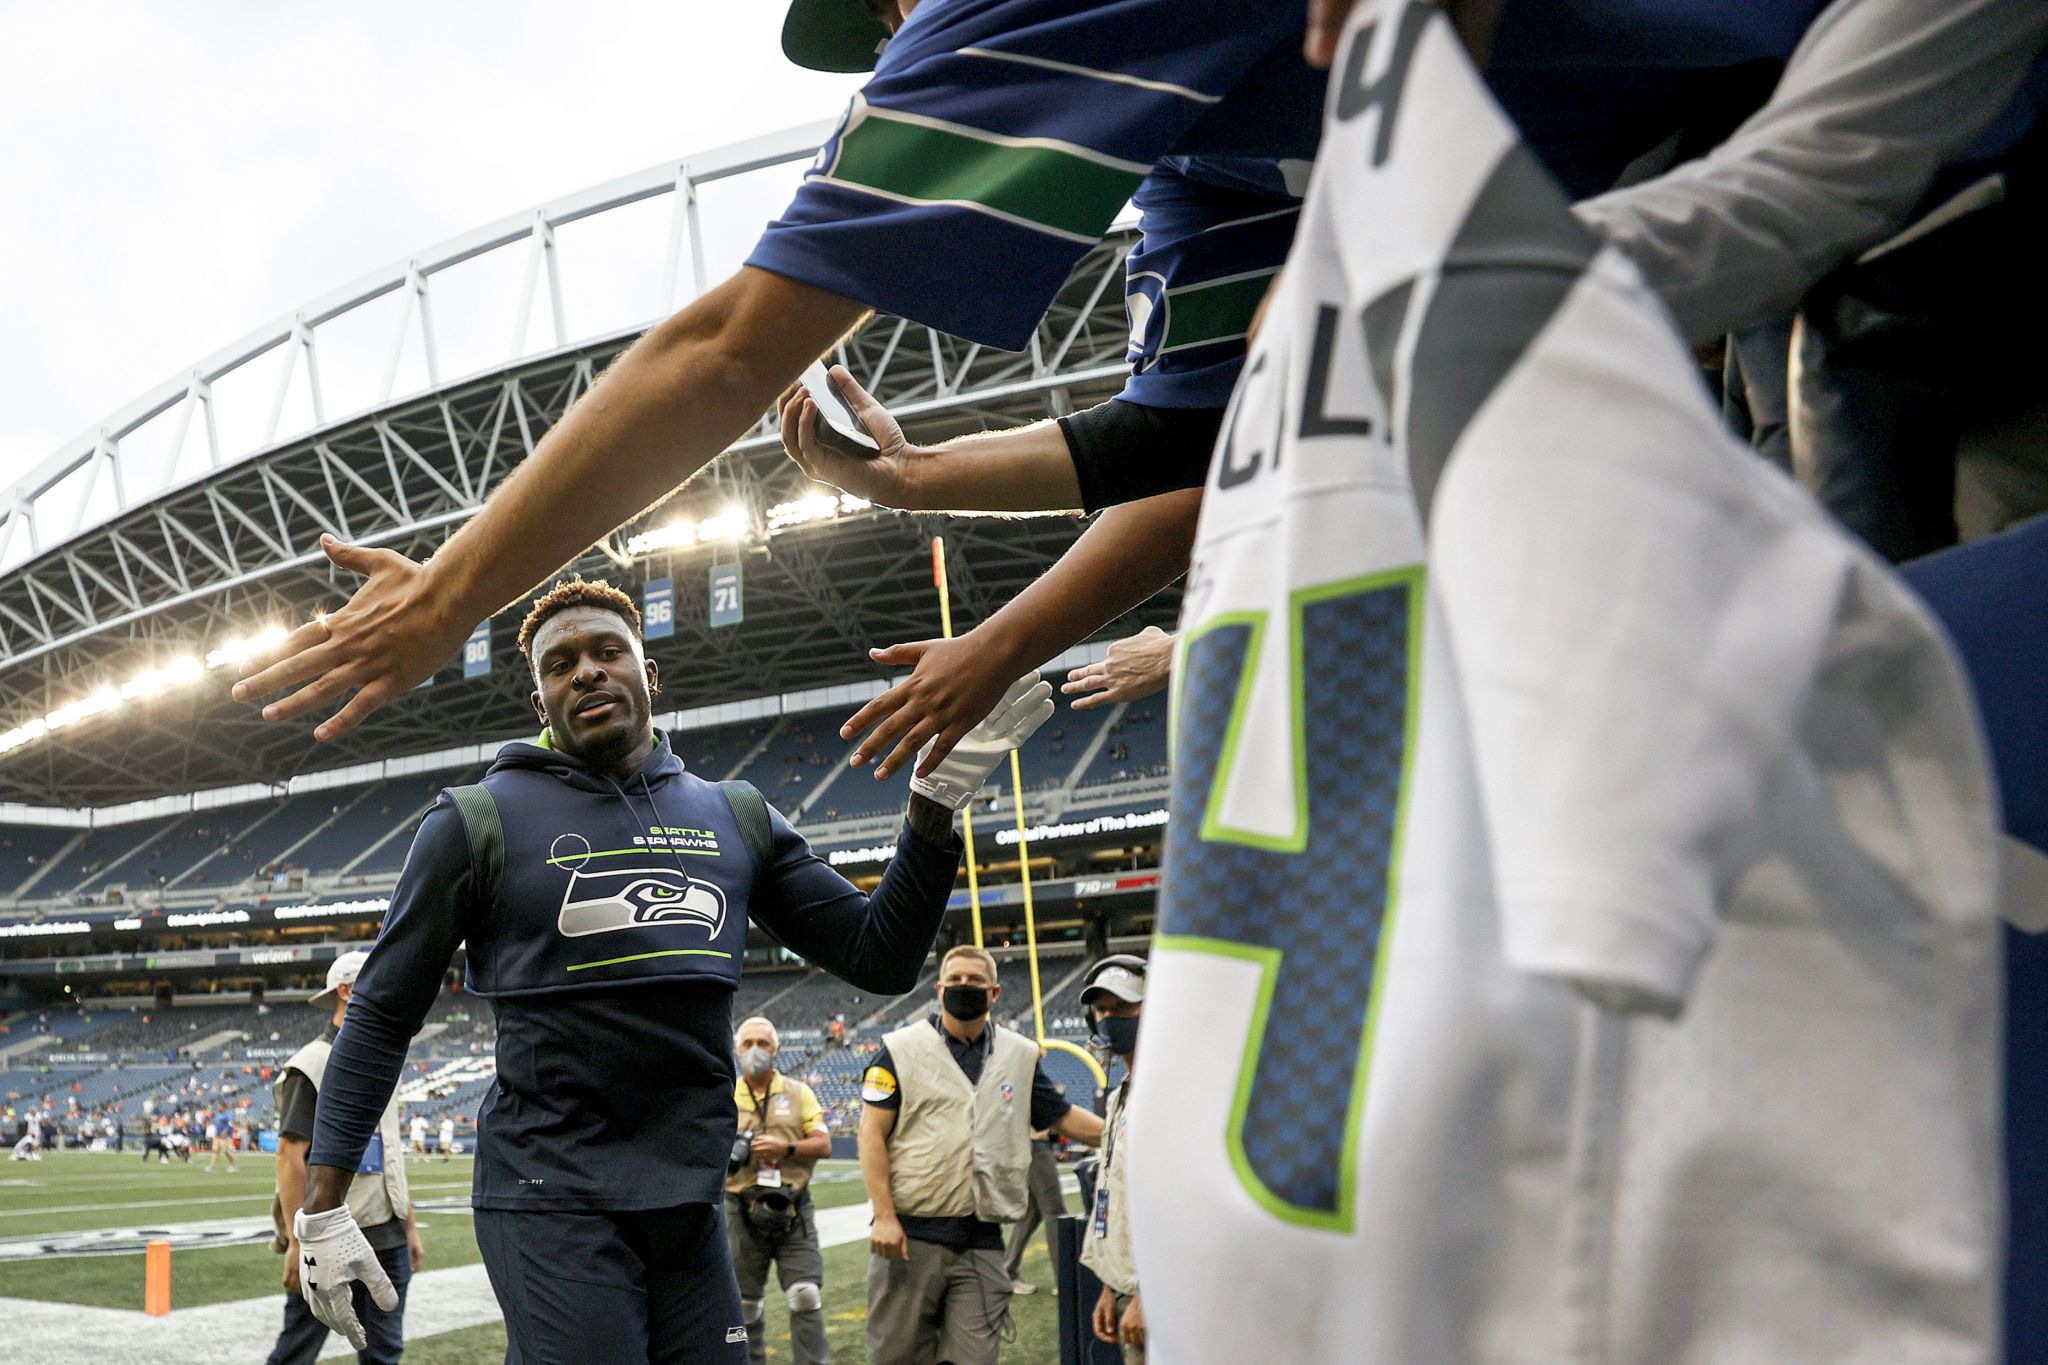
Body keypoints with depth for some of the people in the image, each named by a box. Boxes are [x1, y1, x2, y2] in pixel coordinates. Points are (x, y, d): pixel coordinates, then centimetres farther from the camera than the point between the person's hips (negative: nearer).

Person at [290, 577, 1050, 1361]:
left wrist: (940, 793, -3)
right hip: (552, 1204, -4)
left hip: (690, 1207, 5)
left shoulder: (733, 818, 9)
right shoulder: (482, 821, -1)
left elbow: (879, 957, 7)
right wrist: (323, 1207, -4)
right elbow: (382, 1015, 2)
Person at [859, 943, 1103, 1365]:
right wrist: (884, 1216, -12)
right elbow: (872, 1133, -3)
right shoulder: (901, 1049, 1)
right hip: (910, 1235, -3)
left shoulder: (1020, 1055, 13)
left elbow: (1063, 1117, 19)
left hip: (981, 1241, 3)